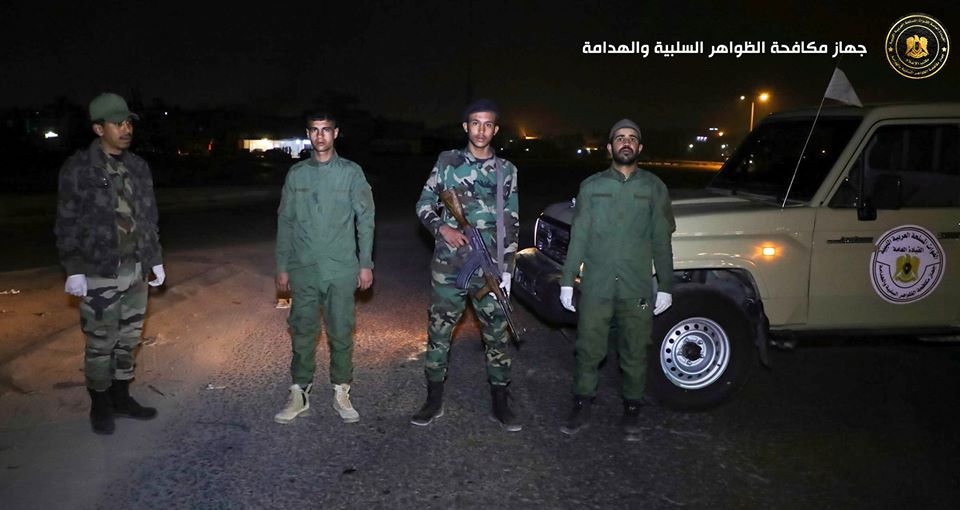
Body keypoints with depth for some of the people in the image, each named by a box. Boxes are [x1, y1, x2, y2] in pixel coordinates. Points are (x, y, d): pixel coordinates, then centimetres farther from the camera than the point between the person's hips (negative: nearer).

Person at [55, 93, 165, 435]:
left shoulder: (138, 167, 7)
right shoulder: (77, 169, -8)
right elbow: (66, 224, -7)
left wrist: (155, 259, 12)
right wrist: (73, 270, -11)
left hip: (136, 270, 5)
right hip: (99, 273, -5)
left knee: (129, 339, 14)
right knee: (100, 344, 5)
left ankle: (121, 398, 29)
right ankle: (100, 406, 22)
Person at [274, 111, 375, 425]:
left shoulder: (351, 172, 1)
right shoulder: (296, 173, 6)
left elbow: (365, 219, 1)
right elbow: (285, 222, 9)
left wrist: (366, 264, -3)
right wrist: (282, 267, 7)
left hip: (341, 270, -1)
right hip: (303, 269, 2)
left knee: (341, 333, 5)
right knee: (302, 332, 7)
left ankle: (341, 392, 19)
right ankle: (299, 393, 20)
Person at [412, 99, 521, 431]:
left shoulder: (507, 170, 7)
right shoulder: (447, 162, 4)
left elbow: (511, 223, 7)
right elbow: (424, 204, 6)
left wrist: (506, 268, 1)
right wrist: (442, 228, -12)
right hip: (448, 265, 0)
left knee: (497, 335, 5)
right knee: (439, 332, 7)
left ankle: (500, 405, 18)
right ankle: (434, 401, 22)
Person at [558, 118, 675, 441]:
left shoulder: (654, 188, 5)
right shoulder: (591, 186, 5)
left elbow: (661, 241, 5)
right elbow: (578, 237, 5)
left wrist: (665, 286, 3)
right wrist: (567, 280, 0)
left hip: (637, 290, 0)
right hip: (596, 287, 0)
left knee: (634, 354, 10)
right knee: (588, 351, 7)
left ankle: (631, 411, 27)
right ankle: (581, 408, 24)